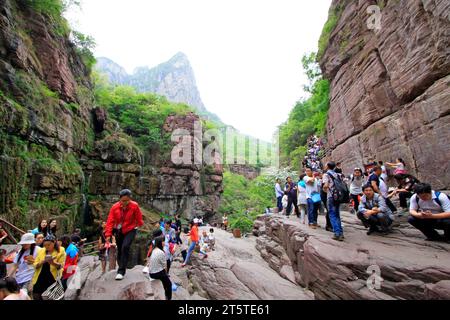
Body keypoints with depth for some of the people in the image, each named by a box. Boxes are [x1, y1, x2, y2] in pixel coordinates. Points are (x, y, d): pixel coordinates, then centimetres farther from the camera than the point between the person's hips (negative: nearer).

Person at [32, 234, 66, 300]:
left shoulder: (61, 251, -5)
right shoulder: (41, 251, 8)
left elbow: (61, 266, -8)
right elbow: (35, 265, 4)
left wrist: (52, 262, -27)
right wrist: (42, 261, -17)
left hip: (52, 280, -4)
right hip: (39, 279, 4)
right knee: (36, 297, 7)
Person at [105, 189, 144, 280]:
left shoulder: (134, 206, -20)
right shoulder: (115, 207, -14)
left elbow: (139, 219, -8)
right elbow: (110, 221, -12)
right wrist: (108, 235, -15)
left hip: (130, 230, -3)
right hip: (119, 231, 3)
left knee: (125, 247, -22)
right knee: (119, 249, 12)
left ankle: (121, 271, -11)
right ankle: (121, 268, 37)